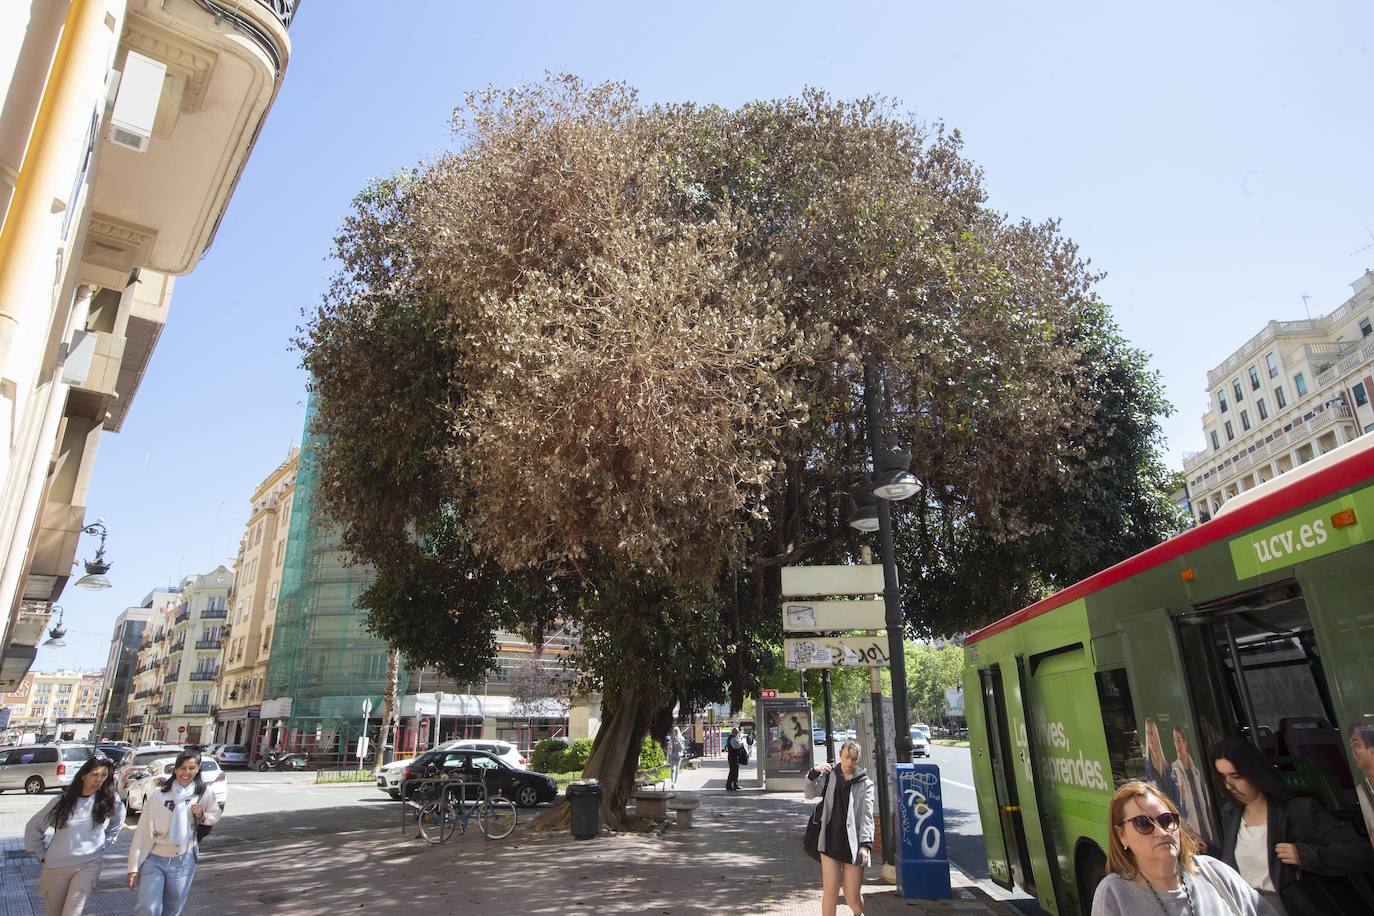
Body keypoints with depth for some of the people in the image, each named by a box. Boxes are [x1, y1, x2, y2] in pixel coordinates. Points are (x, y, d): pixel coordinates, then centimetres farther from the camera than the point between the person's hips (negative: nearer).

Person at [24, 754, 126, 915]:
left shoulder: (111, 802, -6)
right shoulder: (63, 801, -8)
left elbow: (116, 827, 13)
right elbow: (33, 827, 5)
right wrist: (43, 854, 3)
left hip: (89, 865, -1)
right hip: (57, 866, 1)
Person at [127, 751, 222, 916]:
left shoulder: (204, 794, -5)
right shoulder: (159, 795, -11)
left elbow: (216, 815, 8)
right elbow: (143, 831, -8)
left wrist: (202, 816, -14)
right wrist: (134, 867, -8)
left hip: (184, 862, 2)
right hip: (154, 859, -2)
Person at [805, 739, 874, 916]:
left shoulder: (865, 783, 0)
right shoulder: (829, 776, 7)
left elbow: (867, 816, -5)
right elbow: (809, 794, 2)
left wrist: (865, 844, -14)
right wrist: (814, 773, -14)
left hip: (853, 843, -1)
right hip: (831, 842, 1)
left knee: (853, 895, 6)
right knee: (830, 891, 0)